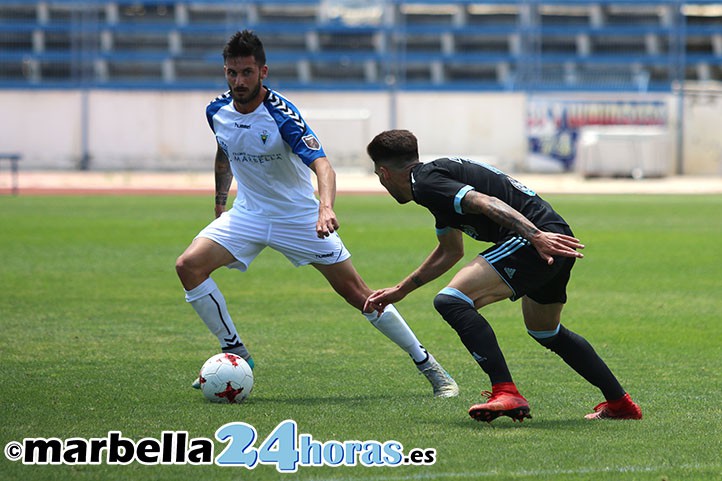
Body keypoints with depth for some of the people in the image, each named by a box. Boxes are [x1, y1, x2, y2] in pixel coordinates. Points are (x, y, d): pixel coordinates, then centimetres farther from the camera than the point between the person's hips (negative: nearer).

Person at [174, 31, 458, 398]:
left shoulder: (282, 115, -24)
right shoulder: (218, 111, -6)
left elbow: (321, 165, -37)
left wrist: (326, 208, -54)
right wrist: (220, 201, 17)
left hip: (299, 215, -4)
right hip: (248, 214, 4)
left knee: (357, 293, -3)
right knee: (189, 266, -18)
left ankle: (429, 367, 9)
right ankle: (236, 354, -4)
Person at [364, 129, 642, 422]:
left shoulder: (426, 182, -6)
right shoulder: (440, 172, 25)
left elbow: (486, 202, -22)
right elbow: (450, 251, 39)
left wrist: (536, 236, -32)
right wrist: (400, 290, 44)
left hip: (539, 242, -10)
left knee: (451, 301, -16)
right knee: (545, 332, 30)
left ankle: (506, 394, -23)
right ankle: (620, 403, 38)